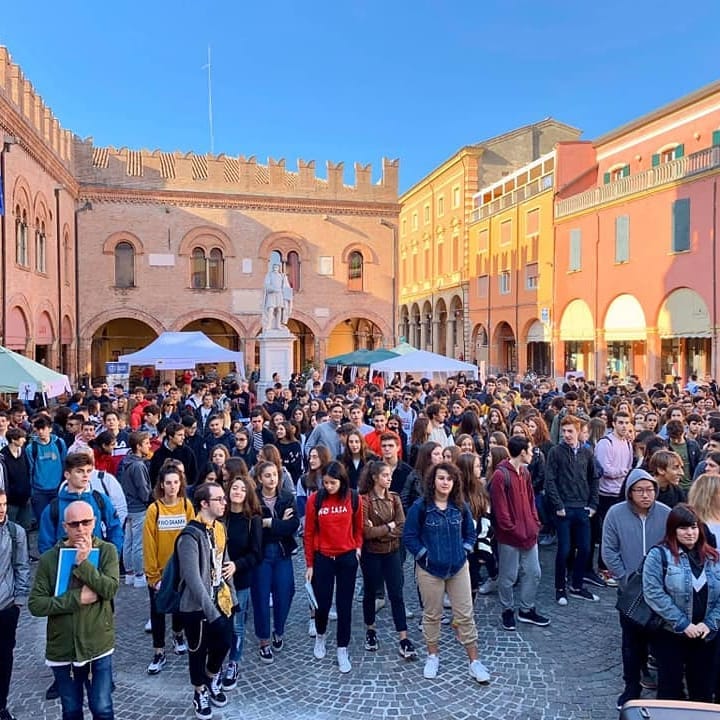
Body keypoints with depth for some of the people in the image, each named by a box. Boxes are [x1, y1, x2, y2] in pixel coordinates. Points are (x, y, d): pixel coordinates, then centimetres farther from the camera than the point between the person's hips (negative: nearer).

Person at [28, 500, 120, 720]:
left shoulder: (107, 550, -8)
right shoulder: (49, 558, -6)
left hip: (98, 646, -1)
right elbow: (35, 604, -10)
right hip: (62, 649, 1)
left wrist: (83, 563, -24)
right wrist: (76, 598, -19)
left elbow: (110, 589, -19)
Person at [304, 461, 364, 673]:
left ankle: (342, 650, 23)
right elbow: (309, 533, -4)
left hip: (347, 558, 1)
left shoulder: (353, 498, -7)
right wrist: (309, 564, -2)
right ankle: (320, 636, 40)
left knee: (344, 605, 7)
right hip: (322, 558, 0)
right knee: (322, 603, 9)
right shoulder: (315, 499, -10)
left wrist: (358, 546, -5)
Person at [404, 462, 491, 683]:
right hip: (430, 569, -2)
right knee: (432, 614, 12)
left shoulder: (461, 506, -1)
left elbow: (470, 532, 12)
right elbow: (409, 536, -7)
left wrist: (465, 550, 0)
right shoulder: (420, 506, -12)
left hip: (458, 568, 2)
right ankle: (433, 657, 30)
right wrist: (424, 555, -11)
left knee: (465, 615, 6)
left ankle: (474, 661, 17)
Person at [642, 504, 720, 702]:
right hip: (670, 634, -4)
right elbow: (653, 593, -15)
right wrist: (683, 624, -16)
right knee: (671, 689, 7)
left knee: (703, 689, 14)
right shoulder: (659, 554, -9)